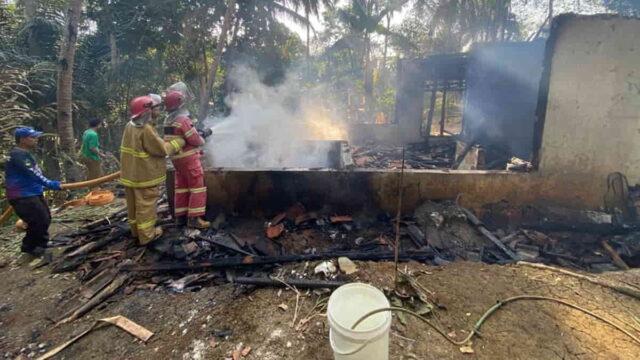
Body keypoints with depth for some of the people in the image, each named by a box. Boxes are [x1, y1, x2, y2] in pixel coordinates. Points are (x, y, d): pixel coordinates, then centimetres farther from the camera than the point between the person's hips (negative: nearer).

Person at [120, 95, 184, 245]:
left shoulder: (129, 126, 7)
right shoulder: (146, 129, -21)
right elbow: (162, 149, -17)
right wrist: (179, 141, -5)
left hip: (130, 172, 9)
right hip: (144, 174, -9)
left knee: (133, 203, 19)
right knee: (145, 204, 1)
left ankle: (135, 229, 34)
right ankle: (146, 235, 10)